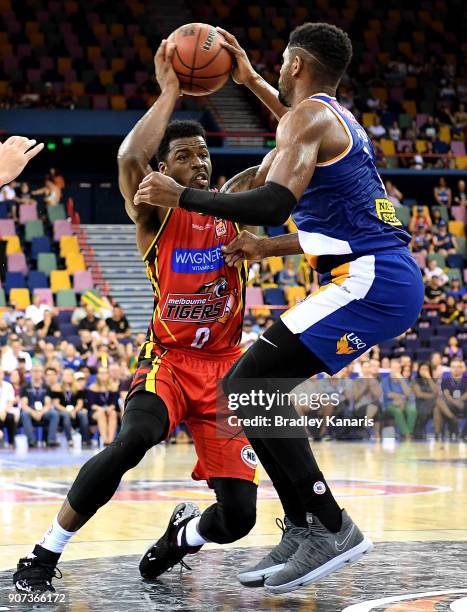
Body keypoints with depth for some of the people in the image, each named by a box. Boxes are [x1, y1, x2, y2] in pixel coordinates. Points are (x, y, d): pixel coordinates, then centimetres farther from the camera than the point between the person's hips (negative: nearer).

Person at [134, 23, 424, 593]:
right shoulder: (338, 118, 22)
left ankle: (330, 527, -12)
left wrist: (180, 196, -14)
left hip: (370, 282, -10)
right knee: (255, 385, 15)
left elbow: (274, 204, -24)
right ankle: (303, 530, 12)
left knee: (245, 385, -12)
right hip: (387, 278, 10)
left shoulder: (308, 115, -8)